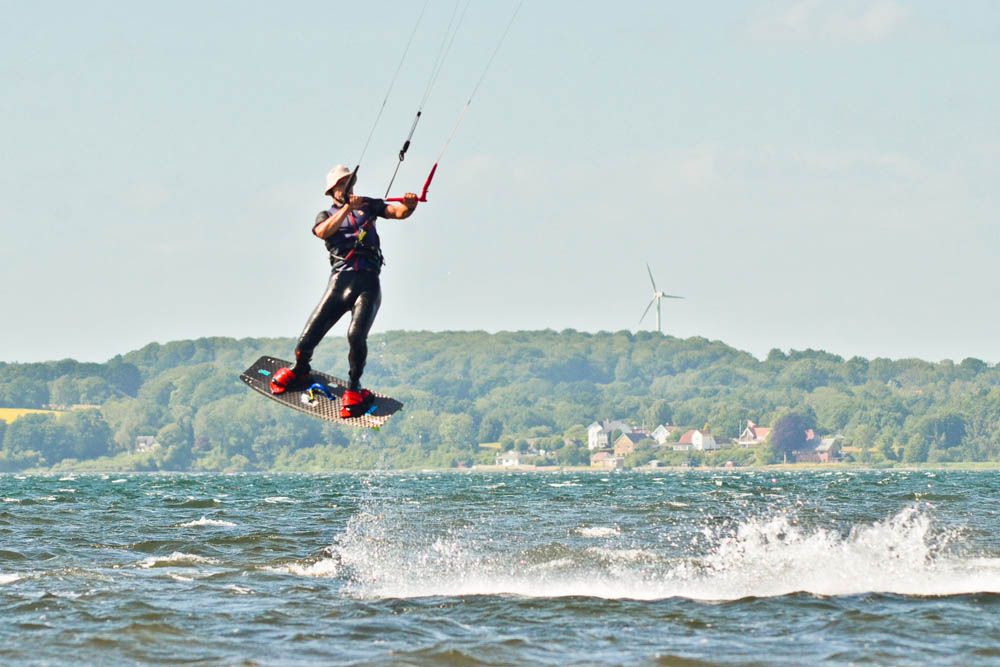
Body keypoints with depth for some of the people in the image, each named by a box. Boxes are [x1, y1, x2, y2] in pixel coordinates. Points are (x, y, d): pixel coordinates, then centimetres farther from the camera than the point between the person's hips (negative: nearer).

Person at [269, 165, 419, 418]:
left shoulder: (367, 205, 21)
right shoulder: (326, 216, 18)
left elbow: (398, 212, 7)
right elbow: (323, 231, -7)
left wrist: (408, 205, -17)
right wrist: (348, 208, -18)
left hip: (368, 283, -1)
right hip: (340, 280, 1)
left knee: (356, 335, -24)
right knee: (308, 339, -4)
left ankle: (354, 388, -2)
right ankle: (299, 371, 30)